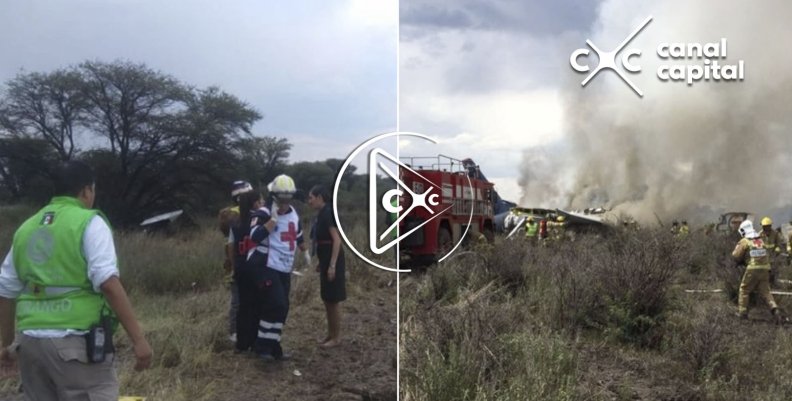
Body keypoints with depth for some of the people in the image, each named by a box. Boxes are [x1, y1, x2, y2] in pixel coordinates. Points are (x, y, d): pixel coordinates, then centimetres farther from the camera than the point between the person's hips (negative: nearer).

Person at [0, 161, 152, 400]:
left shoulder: (26, 228, 14)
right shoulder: (89, 222, -5)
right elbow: (108, 283, -17)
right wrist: (138, 338, -16)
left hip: (30, 341, 7)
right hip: (75, 341, -6)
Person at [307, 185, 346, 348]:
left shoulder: (328, 213, -16)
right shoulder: (321, 214, 11)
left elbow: (336, 240, -21)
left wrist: (332, 265, -23)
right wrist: (321, 263, 21)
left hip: (332, 261, -10)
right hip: (326, 261, 10)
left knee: (334, 300, -1)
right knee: (327, 299, 15)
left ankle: (337, 337, 8)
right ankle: (330, 334, 24)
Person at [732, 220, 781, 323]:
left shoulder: (744, 241, -3)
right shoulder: (761, 240, 16)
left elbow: (736, 256, -2)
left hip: (753, 269, -5)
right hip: (765, 269, 5)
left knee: (744, 290, 11)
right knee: (765, 291, 9)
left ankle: (742, 312, 13)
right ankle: (774, 309, -11)